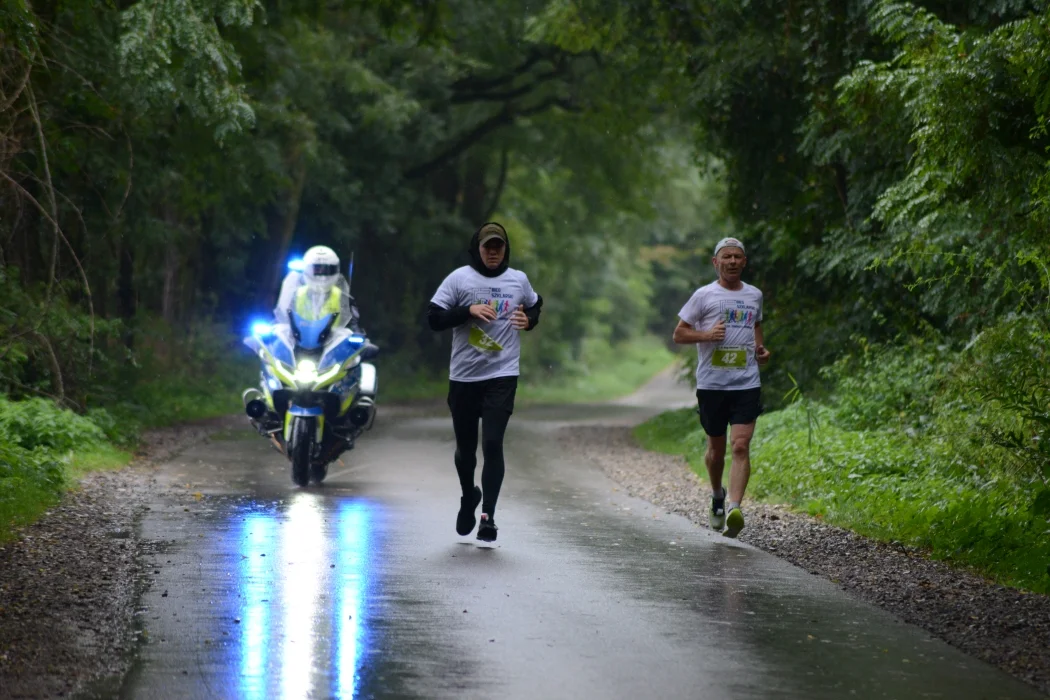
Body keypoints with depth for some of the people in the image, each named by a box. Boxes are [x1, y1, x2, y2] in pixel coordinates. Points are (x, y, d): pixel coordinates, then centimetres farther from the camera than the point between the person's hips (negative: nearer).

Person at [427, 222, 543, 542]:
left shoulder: (519, 280, 6)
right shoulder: (459, 278, -2)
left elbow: (535, 306, 24)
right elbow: (433, 318, -5)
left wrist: (529, 320, 1)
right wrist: (469, 310, -19)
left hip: (503, 375, 0)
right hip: (463, 376, 0)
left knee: (493, 443, -12)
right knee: (465, 446, 10)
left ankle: (488, 515, -10)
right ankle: (469, 497, 38)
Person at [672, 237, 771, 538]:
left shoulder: (754, 295, 12)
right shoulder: (704, 295, 1)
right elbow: (679, 334, 3)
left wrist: (761, 349, 11)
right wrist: (707, 335, -14)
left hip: (747, 383, 1)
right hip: (711, 384, -1)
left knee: (740, 445, -15)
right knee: (716, 447, 11)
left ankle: (734, 508, -23)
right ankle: (717, 495, 39)